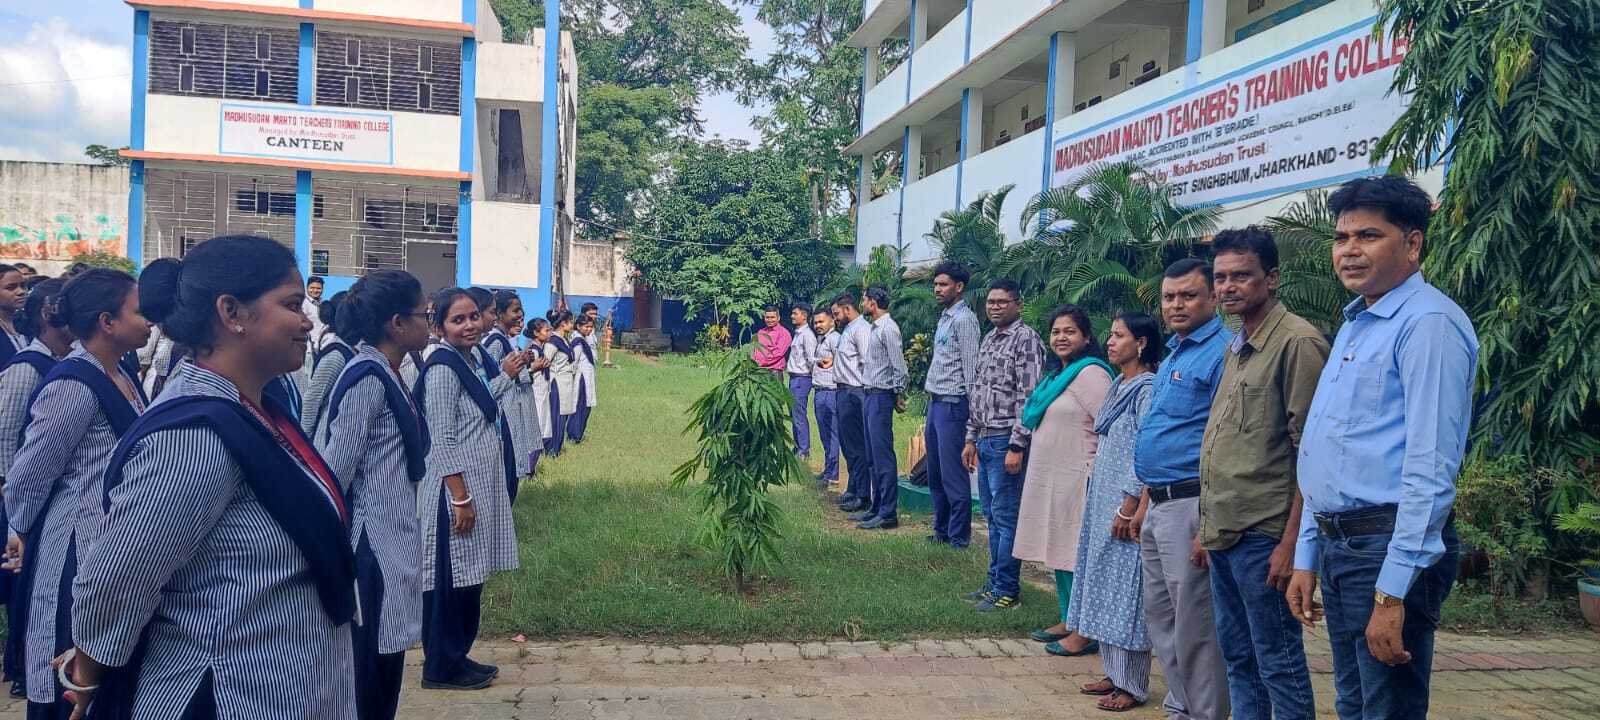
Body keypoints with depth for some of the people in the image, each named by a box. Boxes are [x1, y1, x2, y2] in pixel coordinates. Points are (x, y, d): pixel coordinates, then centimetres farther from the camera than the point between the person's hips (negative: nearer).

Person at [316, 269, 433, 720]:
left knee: (383, 667, 15)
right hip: (372, 546, -9)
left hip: (390, 540, 9)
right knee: (368, 674, 0)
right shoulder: (367, 378, -17)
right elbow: (335, 472, -18)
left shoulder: (385, 374, 12)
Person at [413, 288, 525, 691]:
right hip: (456, 489, -9)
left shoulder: (473, 359, 9)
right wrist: (461, 499, -21)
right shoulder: (442, 368, -17)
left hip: (483, 485, 9)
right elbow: (442, 441, -20)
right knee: (451, 578, 1)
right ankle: (441, 667, 12)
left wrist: (506, 376, 24)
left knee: (469, 577, 16)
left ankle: (458, 655, 27)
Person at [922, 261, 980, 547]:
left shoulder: (964, 320, -11)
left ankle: (959, 536, 2)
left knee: (953, 474, -5)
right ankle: (942, 530, 24)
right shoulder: (944, 318, 18)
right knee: (935, 474, 15)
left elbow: (970, 368, -15)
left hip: (952, 404, -10)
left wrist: (970, 411, -17)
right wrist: (931, 402, 18)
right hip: (936, 403, 10)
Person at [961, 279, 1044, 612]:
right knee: (992, 515, 14)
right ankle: (994, 582, 24)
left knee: (1005, 516, -3)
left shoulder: (1026, 339, -10)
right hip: (985, 440, 8)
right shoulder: (988, 340, 16)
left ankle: (1006, 590, 5)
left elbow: (1030, 398, -16)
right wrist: (971, 439, 18)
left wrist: (1017, 446, -19)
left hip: (1006, 442, -8)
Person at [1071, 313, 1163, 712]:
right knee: (1105, 589, 13)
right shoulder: (1118, 386, 13)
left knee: (1127, 592, -2)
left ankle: (1133, 686, 7)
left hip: (1126, 506, -9)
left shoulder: (1147, 389, -14)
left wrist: (1130, 508, -20)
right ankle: (1114, 674, 23)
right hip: (1103, 501, 9)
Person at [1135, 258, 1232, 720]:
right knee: (1160, 617, 17)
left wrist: (1209, 526, -23)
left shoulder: (1222, 353, -14)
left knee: (1194, 627, -2)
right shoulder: (1173, 353, 17)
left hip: (1191, 505, -10)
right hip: (1159, 507, 10)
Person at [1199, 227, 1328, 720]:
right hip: (1224, 532, 9)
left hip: (1262, 536, -8)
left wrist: (1290, 542, -18)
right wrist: (1209, 526, 16)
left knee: (1278, 663, 1)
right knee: (1237, 656, 16)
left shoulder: (1296, 342, -12)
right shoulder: (1235, 347, 15)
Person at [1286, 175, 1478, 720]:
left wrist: (1393, 593, -23)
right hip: (1336, 546, 9)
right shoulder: (1354, 325, 16)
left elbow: (1430, 467, -21)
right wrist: (1307, 558, 17)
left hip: (1390, 547, -9)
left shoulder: (1428, 323, -14)